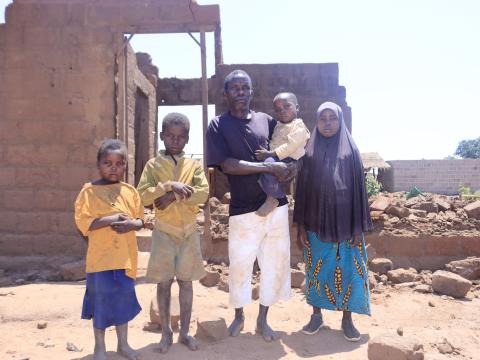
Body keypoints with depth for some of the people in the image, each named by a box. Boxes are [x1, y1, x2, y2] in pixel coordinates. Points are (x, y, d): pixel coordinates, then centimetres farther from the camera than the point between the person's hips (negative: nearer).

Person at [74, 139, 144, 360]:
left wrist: (131, 224, -15)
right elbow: (82, 221, -11)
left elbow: (140, 220, 7)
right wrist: (109, 220, -21)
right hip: (101, 257, -3)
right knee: (101, 300, 6)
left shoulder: (130, 191, 4)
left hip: (125, 257, 3)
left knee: (124, 298, 13)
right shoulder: (89, 190, -6)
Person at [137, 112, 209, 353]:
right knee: (164, 283, 7)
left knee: (185, 282, 9)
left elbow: (203, 193, -12)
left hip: (189, 231, 1)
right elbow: (143, 195, -12)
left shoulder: (194, 165, 2)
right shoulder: (153, 165, -1)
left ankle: (185, 332, 22)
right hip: (164, 232, -1)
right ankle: (166, 332, 21)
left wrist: (174, 196, -19)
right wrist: (170, 185, -22)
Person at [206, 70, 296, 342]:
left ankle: (263, 319, 29)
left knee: (275, 264, 9)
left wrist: (292, 164, -5)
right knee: (240, 265, 8)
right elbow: (227, 165, -12)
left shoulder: (267, 120, 9)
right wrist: (270, 168, -16)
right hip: (244, 209, -3)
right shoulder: (219, 125, 0)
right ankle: (239, 316, 33)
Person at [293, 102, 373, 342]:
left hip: (345, 222, -1)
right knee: (316, 269, 9)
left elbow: (358, 189, -1)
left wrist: (358, 227, -6)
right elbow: (302, 189, 3)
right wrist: (300, 225, -1)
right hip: (316, 223, 1)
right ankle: (316, 316, 24)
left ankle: (347, 319, 18)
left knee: (347, 270, 3)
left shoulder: (350, 151, 0)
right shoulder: (309, 152, 3)